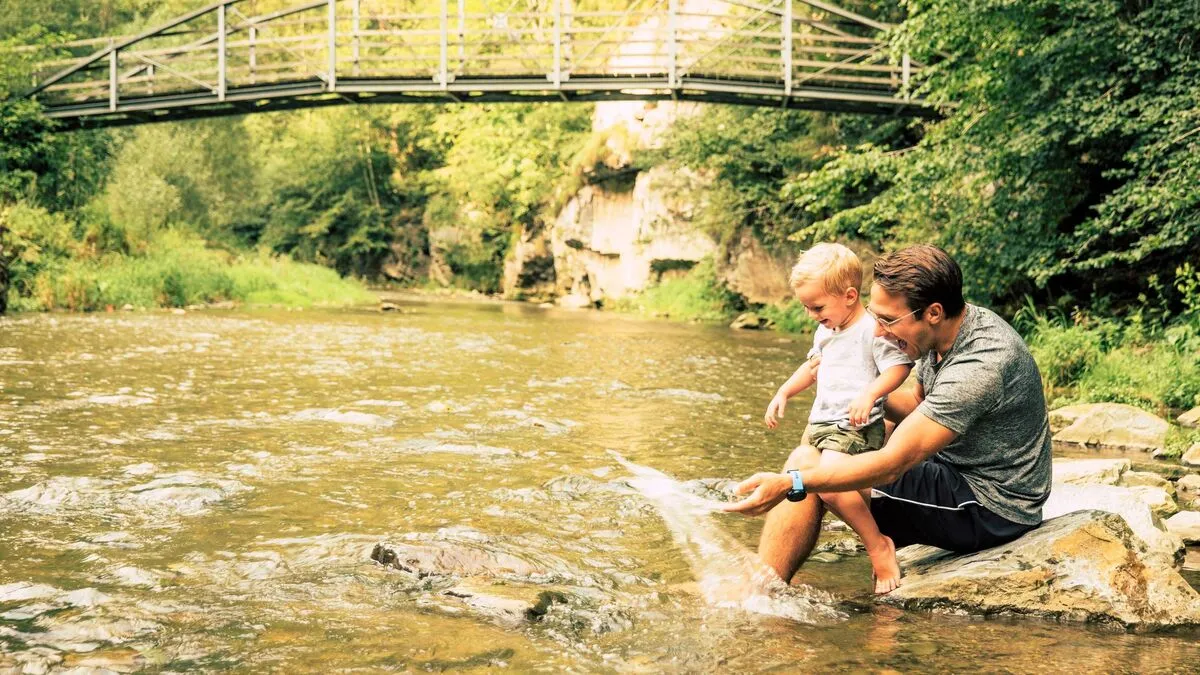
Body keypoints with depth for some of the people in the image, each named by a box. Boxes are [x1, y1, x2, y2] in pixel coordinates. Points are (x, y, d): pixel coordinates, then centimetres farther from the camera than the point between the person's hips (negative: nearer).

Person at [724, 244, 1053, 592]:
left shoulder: (980, 366, -30)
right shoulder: (945, 333, 0)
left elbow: (893, 463, -33)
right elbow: (918, 405, 19)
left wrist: (790, 484, -37)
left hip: (990, 509, -10)